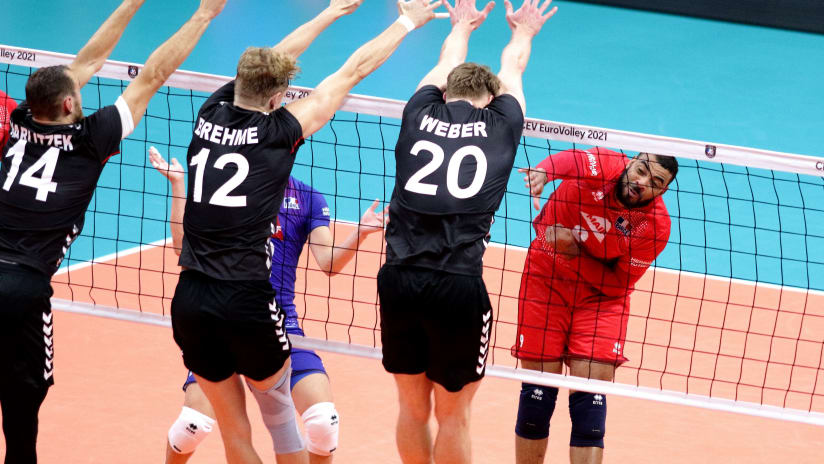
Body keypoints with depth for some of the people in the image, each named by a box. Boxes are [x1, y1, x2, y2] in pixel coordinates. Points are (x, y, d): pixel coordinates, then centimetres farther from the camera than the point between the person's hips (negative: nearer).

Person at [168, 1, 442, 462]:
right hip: (247, 303, -4)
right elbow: (353, 71, 5)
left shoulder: (212, 112, 5)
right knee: (278, 412, 21)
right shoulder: (280, 131, -6)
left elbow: (263, 66, 23)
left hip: (190, 302, 4)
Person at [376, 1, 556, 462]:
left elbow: (446, 66, 34)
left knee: (412, 406, 18)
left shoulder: (421, 113, 10)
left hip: (399, 279, 3)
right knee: (453, 416, 11)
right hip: (458, 286, -2)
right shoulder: (500, 125, 8)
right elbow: (511, 70, 31)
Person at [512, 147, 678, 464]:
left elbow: (617, 284, -14)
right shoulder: (603, 166, -20)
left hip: (600, 296, 0)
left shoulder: (656, 226, -18)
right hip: (546, 281, 0)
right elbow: (569, 160, -44)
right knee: (538, 393, 0)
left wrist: (574, 250, -24)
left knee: (589, 400, -11)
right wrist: (542, 172, -66)